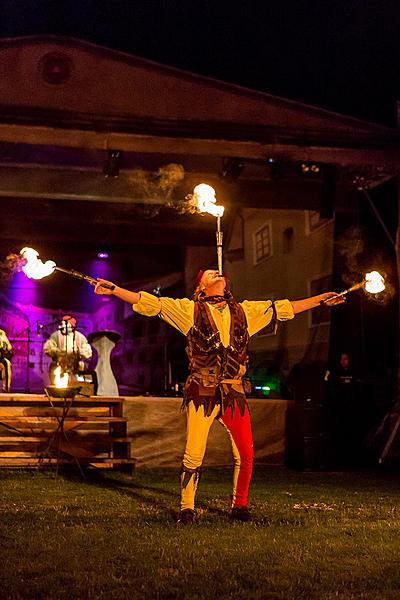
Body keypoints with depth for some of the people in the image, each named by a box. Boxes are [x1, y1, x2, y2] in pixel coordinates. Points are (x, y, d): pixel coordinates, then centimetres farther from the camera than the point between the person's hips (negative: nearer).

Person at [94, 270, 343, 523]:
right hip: (202, 392, -3)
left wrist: (321, 299, 25)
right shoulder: (190, 309, 7)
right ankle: (187, 508, 11)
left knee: (245, 454, 2)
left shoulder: (245, 311, 17)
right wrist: (114, 289, -4)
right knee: (194, 455, -6)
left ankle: (239, 505, 22)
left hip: (234, 393, 3)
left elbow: (284, 308, 23)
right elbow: (150, 303, 3)